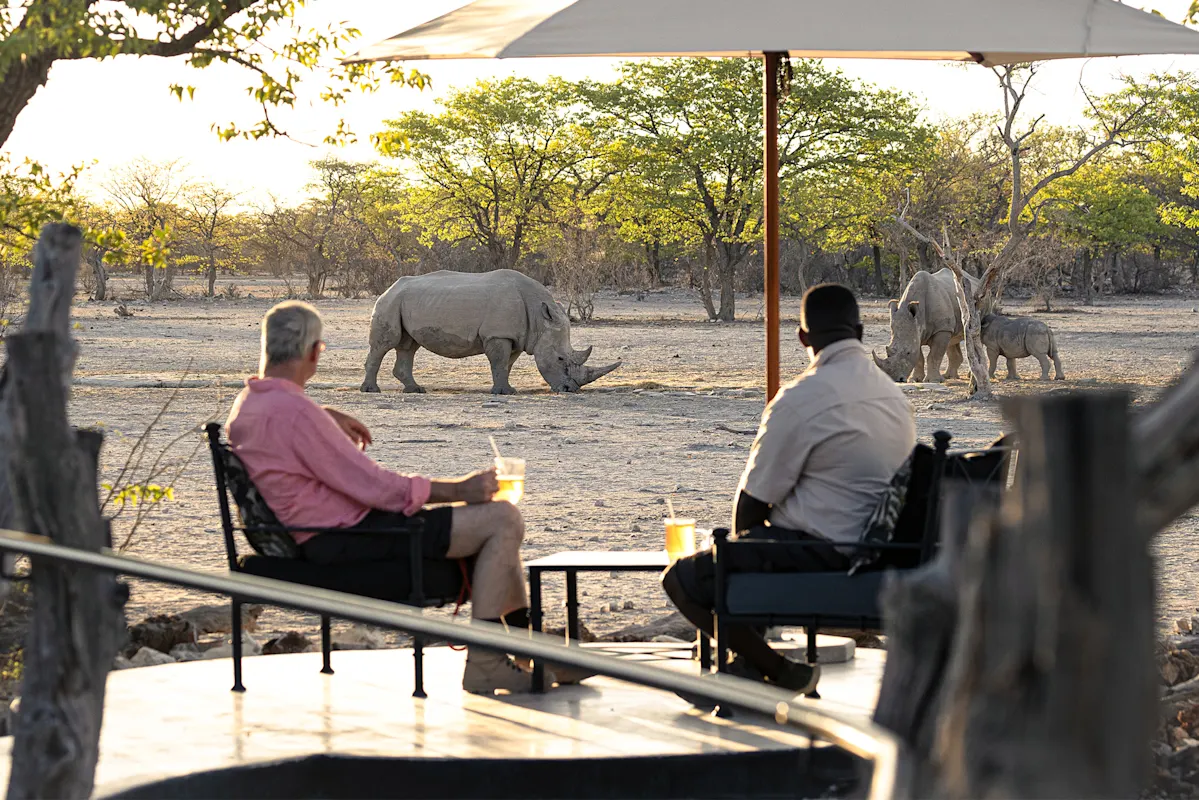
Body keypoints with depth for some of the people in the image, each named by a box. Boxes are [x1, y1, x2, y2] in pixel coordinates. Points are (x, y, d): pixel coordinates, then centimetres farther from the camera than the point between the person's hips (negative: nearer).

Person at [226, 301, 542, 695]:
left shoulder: (248, 403, 7)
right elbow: (376, 486, -21)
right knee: (503, 520, -14)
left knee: (498, 517, 18)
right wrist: (459, 489, -13)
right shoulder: (294, 412, -23)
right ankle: (483, 663, -12)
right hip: (347, 539, -11)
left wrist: (328, 417, 28)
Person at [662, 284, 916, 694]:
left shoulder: (802, 399, -17)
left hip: (819, 556, -9)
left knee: (681, 580, -3)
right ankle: (749, 660, 31)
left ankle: (781, 671, 2)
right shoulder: (895, 396, 8)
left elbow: (751, 503, -10)